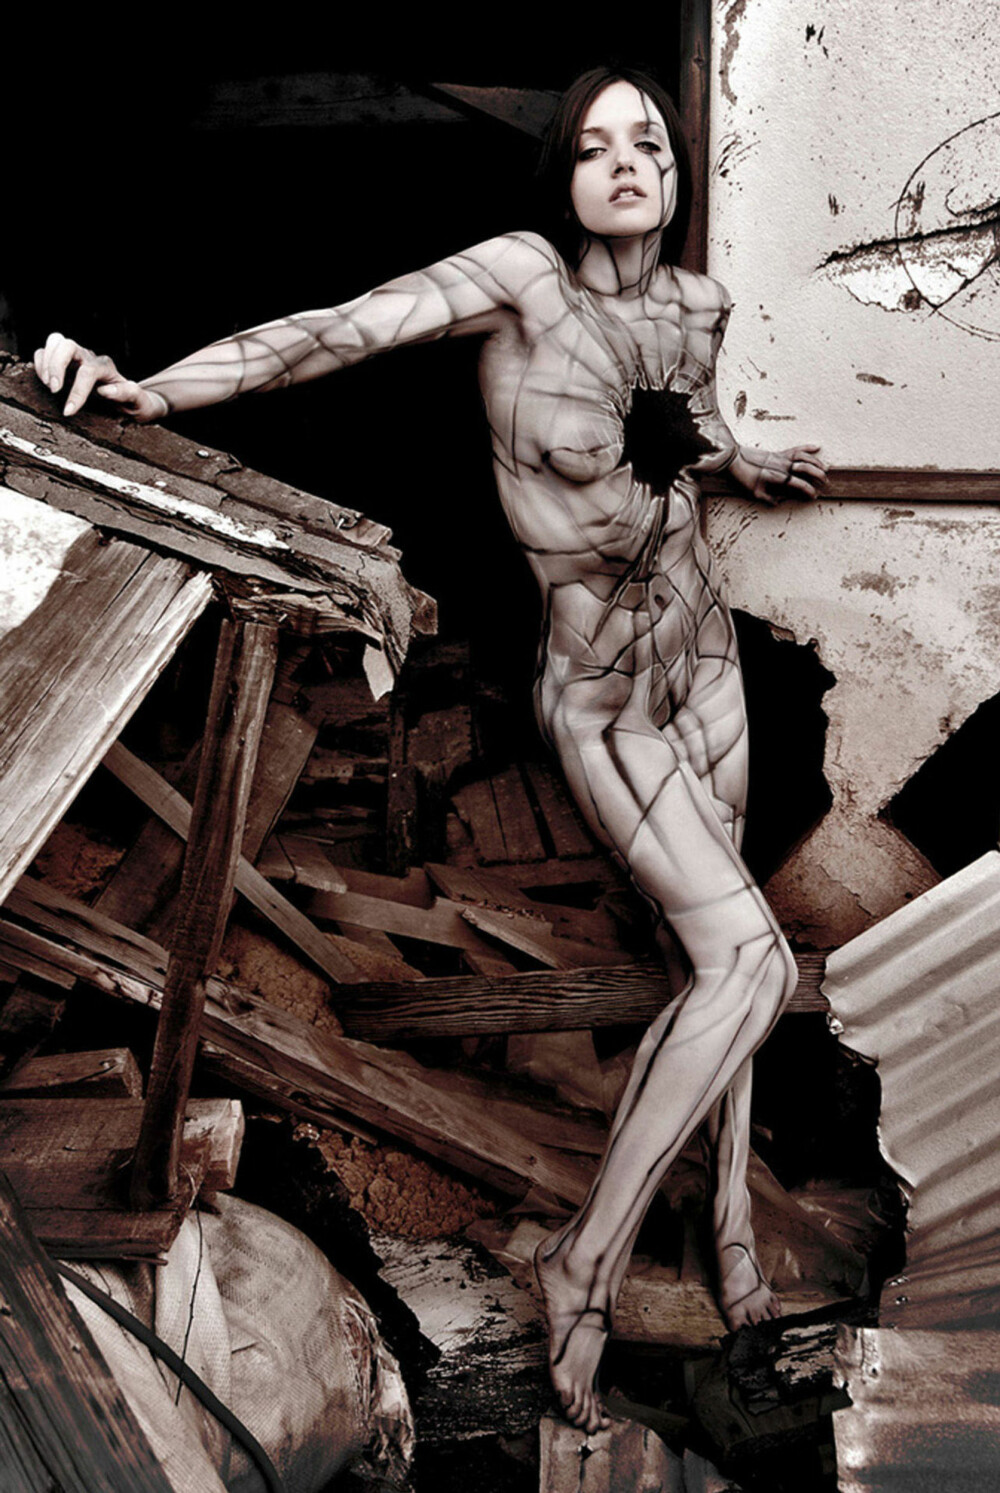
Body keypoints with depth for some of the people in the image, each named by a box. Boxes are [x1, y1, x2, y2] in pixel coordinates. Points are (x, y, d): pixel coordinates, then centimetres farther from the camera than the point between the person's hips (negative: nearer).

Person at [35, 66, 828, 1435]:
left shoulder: (697, 303, -1)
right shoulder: (524, 274, -18)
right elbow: (336, 332, -27)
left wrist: (751, 467, 41)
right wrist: (148, 393, -37)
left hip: (703, 651, 6)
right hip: (600, 693, -6)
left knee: (714, 956, 12)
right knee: (750, 960, -16)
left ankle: (731, 1220, 30)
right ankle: (587, 1265, -3)